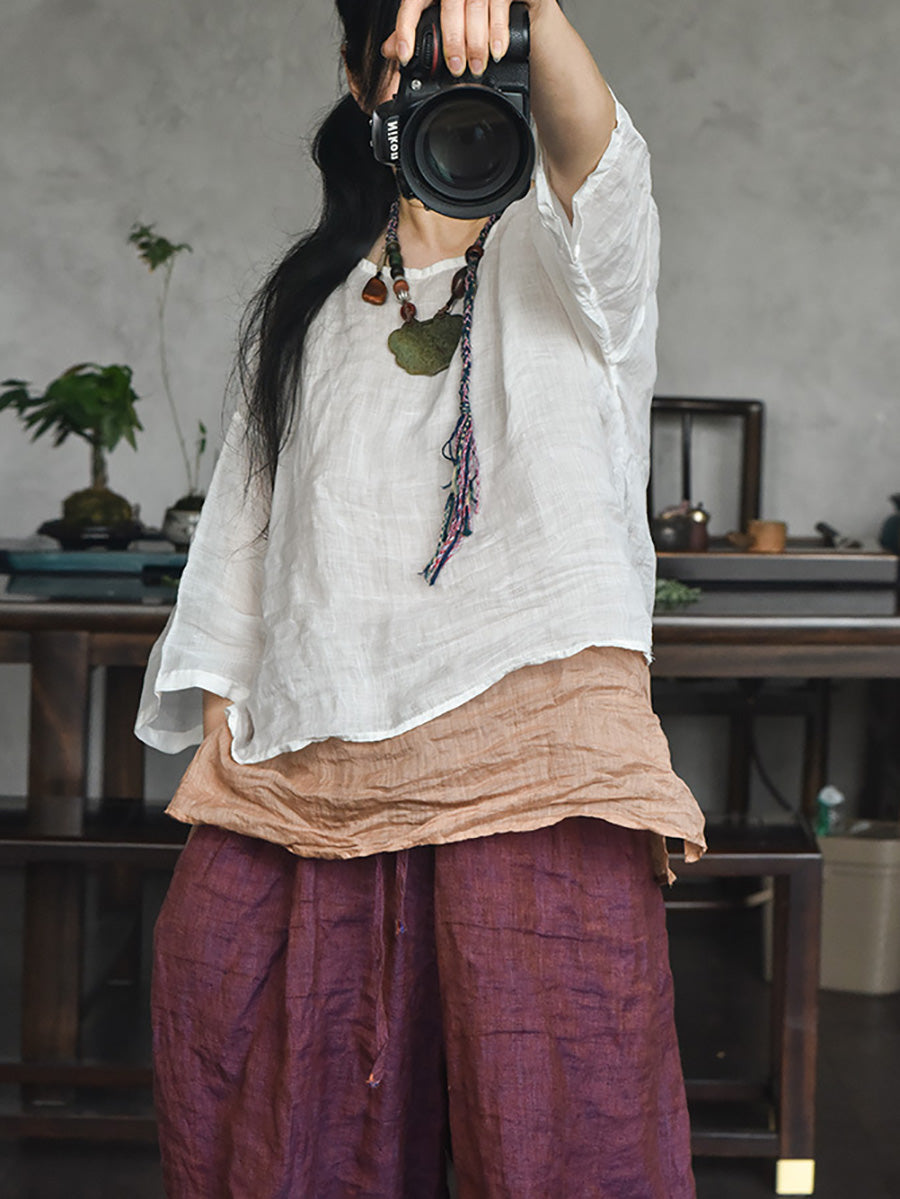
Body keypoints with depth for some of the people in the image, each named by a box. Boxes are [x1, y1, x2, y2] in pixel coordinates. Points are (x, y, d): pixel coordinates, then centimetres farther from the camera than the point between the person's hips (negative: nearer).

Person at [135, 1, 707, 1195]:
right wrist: (220, 728, 11)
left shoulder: (561, 246, 11)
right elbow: (248, 523, 20)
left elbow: (595, 154, -14)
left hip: (527, 737, -4)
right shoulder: (310, 296, 22)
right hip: (307, 769, 4)